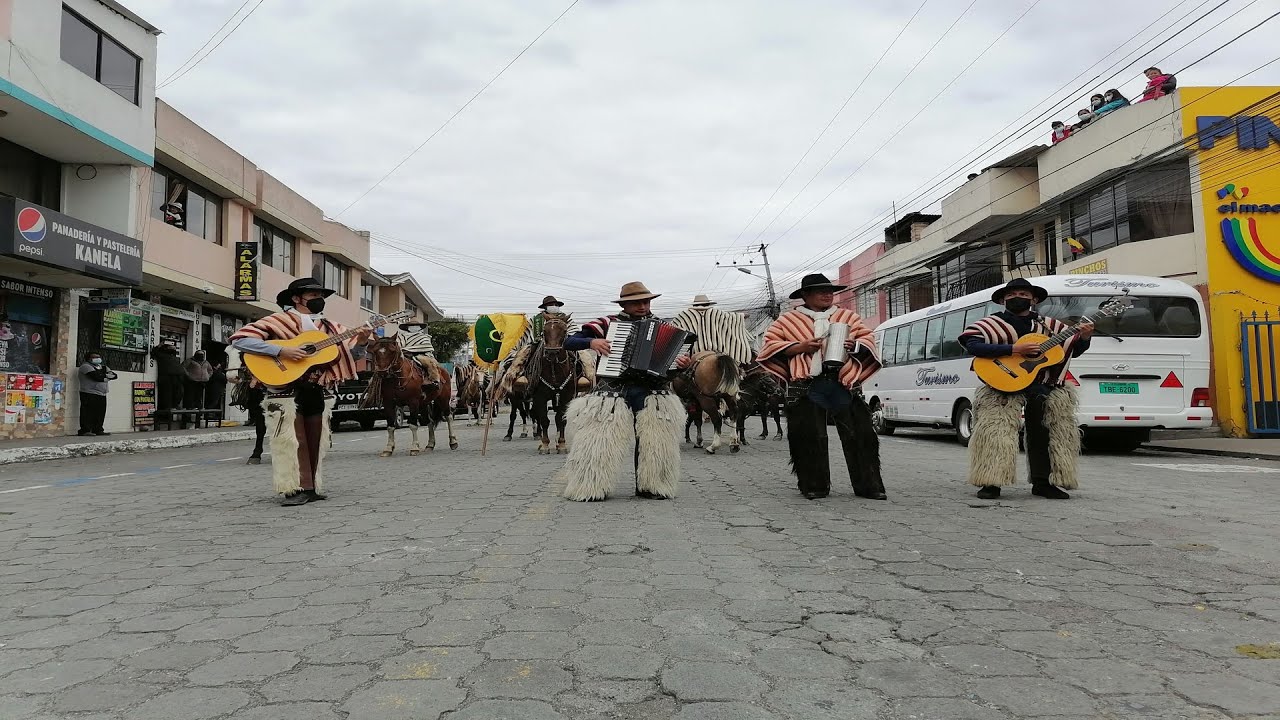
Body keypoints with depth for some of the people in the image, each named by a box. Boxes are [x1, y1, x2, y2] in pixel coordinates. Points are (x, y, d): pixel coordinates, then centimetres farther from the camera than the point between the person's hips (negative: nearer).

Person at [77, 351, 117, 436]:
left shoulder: (103, 367, 22)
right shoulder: (86, 366, -1)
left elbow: (114, 375, 8)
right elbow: (96, 376, -16)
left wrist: (104, 375, -8)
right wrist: (106, 376, -1)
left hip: (102, 394, 7)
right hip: (89, 394, -7)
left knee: (100, 413, 5)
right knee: (88, 413, -7)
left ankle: (98, 430, 10)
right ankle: (85, 430, -6)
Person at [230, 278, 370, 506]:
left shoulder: (328, 326, 13)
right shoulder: (279, 321, -5)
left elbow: (347, 352, 16)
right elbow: (239, 340, -13)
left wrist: (360, 341, -8)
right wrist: (280, 351, -22)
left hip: (319, 392, 6)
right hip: (287, 391, -5)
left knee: (315, 442, 8)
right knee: (292, 441, -5)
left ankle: (312, 487, 15)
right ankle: (296, 489, 1)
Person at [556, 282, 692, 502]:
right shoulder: (608, 323, 8)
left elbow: (673, 356, 16)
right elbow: (569, 342, 6)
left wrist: (682, 364, -7)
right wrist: (591, 342, -14)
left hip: (651, 389, 3)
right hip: (613, 387, -2)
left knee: (654, 437, -8)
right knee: (599, 436, -13)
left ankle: (650, 486, 7)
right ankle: (590, 488, -2)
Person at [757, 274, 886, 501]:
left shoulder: (849, 317, 18)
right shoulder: (789, 320, 11)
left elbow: (869, 341, 16)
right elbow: (770, 345, 6)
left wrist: (854, 346, -7)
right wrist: (800, 347, -8)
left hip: (843, 384, 2)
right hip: (806, 386, -1)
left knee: (859, 436, 0)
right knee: (809, 439, -1)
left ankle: (869, 485, 9)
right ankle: (814, 486, 12)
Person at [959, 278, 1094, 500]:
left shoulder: (1048, 325, 16)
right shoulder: (993, 324, 2)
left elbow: (1075, 350, 22)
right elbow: (973, 346, -16)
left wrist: (1084, 337, -1)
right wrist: (1014, 349, -19)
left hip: (1042, 384, 4)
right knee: (995, 429, -17)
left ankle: (1043, 482, 9)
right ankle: (991, 483, -9)